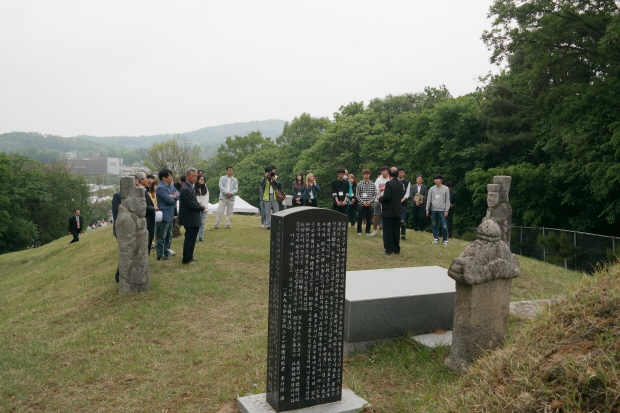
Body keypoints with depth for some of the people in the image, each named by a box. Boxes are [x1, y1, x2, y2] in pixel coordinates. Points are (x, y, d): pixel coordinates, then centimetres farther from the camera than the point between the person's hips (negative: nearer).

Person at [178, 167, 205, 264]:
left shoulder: (190, 187, 11)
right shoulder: (186, 189, -21)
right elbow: (191, 205, -23)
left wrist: (199, 204, 2)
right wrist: (202, 208, -9)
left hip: (192, 218, 10)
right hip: (189, 219, -10)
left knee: (191, 238, 18)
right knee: (190, 239, -2)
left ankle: (189, 257, 29)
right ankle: (186, 259, 8)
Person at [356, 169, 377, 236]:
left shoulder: (372, 184, 3)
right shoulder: (359, 184, -1)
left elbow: (375, 194, 3)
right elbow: (357, 195, -2)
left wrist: (370, 201, -10)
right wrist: (362, 202, -10)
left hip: (369, 204, 1)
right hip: (361, 204, -1)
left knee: (369, 219, 4)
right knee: (360, 218, 1)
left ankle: (368, 232, 17)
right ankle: (359, 231, 17)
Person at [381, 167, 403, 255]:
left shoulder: (389, 183, -16)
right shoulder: (400, 184, 6)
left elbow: (386, 197, -22)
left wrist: (380, 198, -1)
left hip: (388, 211, -7)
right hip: (398, 211, 7)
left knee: (388, 231, 0)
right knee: (396, 231, 12)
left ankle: (389, 250, 0)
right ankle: (396, 249, 18)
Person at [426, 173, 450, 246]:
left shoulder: (445, 189, 2)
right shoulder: (432, 189, 8)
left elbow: (447, 200, 1)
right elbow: (429, 200, 9)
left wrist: (446, 210, -7)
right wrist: (427, 210, 5)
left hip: (442, 210, -2)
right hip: (433, 210, 3)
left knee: (444, 226, -5)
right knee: (434, 225, 7)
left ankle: (445, 240, 5)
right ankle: (436, 239, 16)